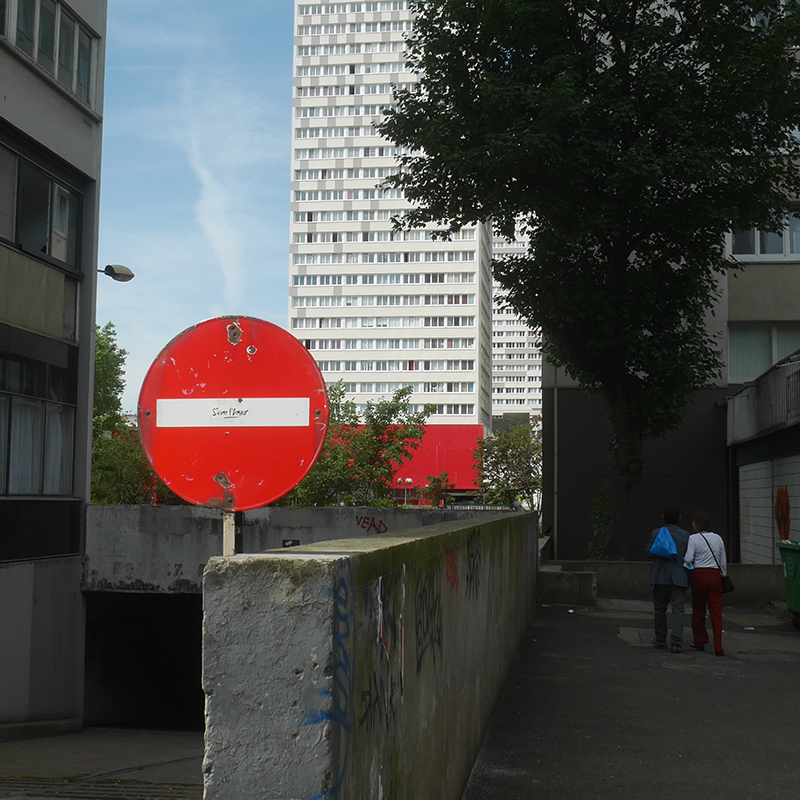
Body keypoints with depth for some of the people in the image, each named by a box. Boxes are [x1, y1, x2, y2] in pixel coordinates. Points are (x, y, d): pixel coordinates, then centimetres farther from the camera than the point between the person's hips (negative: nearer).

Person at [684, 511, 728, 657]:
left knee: (698, 610, 13)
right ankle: (718, 647, -6)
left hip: (699, 575, -3)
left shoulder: (693, 538, -7)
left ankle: (700, 642, 22)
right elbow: (723, 560, 11)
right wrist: (723, 575, 22)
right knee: (716, 612, 0)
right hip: (715, 575, 3)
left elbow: (688, 559, -14)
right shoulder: (718, 538, 6)